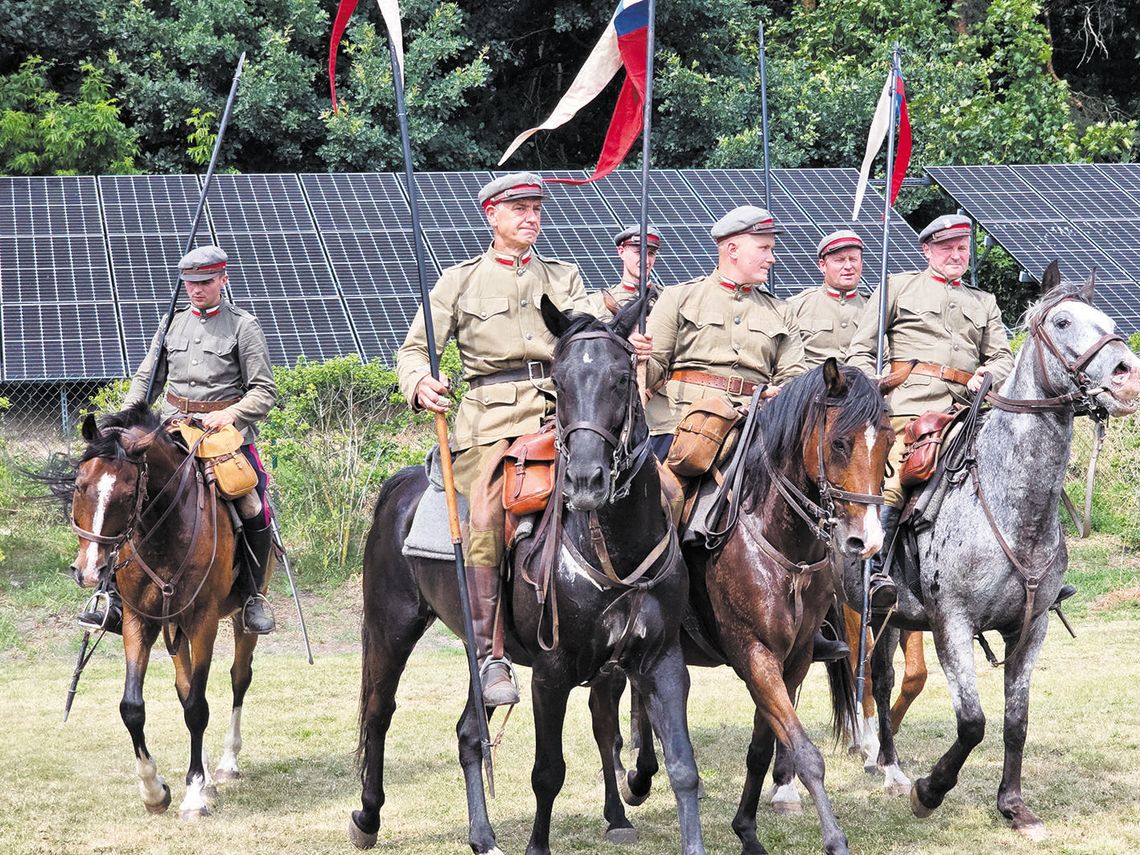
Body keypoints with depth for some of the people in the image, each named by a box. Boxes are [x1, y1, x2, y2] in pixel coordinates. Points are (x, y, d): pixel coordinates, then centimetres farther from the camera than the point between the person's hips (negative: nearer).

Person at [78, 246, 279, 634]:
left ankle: (254, 596, 1)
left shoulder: (243, 326, 0)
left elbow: (264, 391, -3)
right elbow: (147, 377, 18)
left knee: (254, 511, -21)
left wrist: (230, 414, -20)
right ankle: (116, 600, -9)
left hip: (226, 429, -3)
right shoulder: (173, 323, 12)